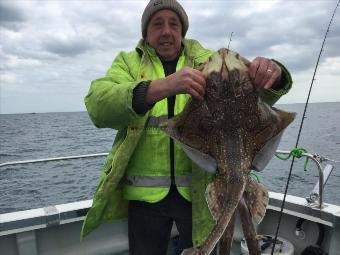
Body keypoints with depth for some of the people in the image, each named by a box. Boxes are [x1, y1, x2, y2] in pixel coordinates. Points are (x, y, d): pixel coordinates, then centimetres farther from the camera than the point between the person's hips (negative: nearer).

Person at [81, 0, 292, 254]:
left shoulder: (208, 61, 4)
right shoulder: (128, 62, 2)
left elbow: (255, 95, -3)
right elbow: (98, 105, -17)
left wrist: (272, 73, -27)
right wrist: (163, 86, -34)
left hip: (200, 190, 1)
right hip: (145, 194, 0)